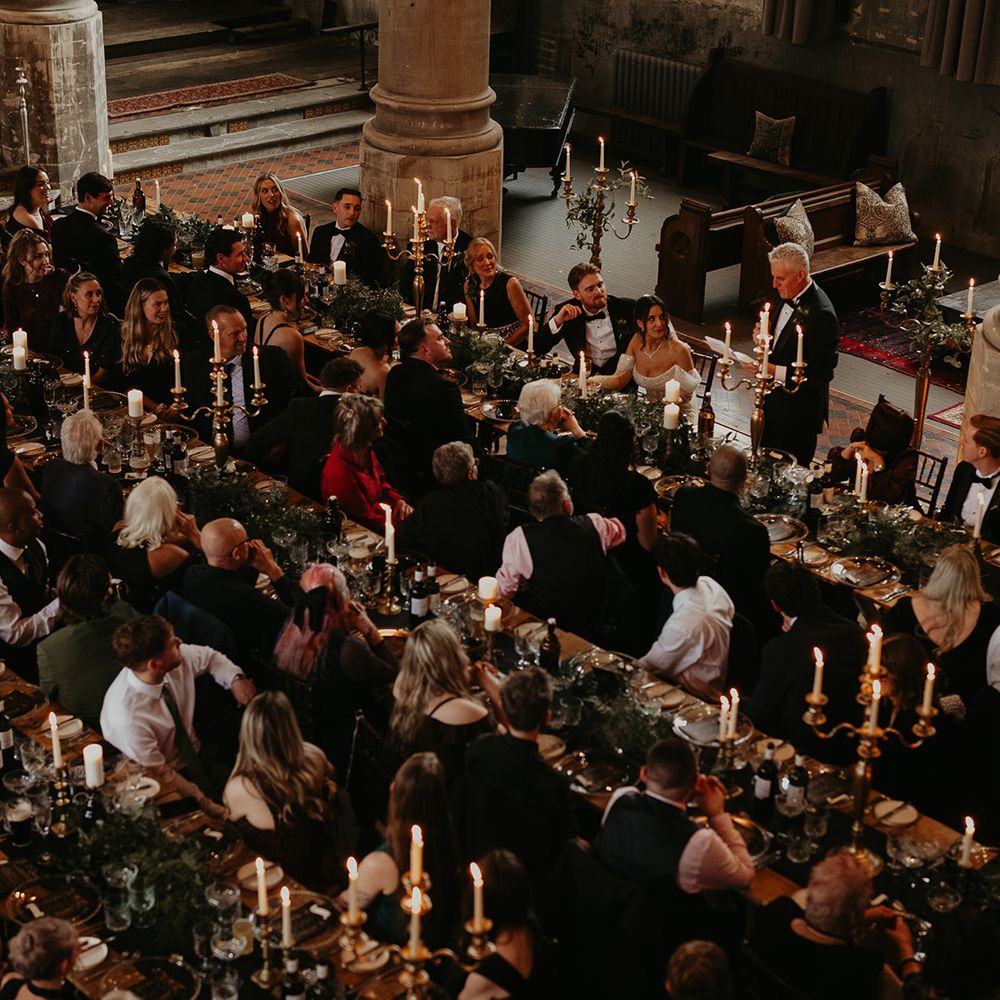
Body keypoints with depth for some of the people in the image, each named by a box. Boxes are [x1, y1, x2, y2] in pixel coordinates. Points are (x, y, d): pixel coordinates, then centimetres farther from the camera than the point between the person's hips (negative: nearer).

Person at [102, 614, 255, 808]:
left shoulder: (180, 659, -17)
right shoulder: (127, 719, -34)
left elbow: (209, 657, 7)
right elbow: (159, 776, -22)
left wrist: (236, 679, -10)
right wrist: (206, 803, -18)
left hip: (196, 754, 7)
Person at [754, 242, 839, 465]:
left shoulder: (821, 314, -26)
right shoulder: (790, 297, 2)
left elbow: (823, 372, -25)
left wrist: (775, 371, -28)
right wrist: (767, 340, -5)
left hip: (798, 414, -9)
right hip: (774, 404, 9)